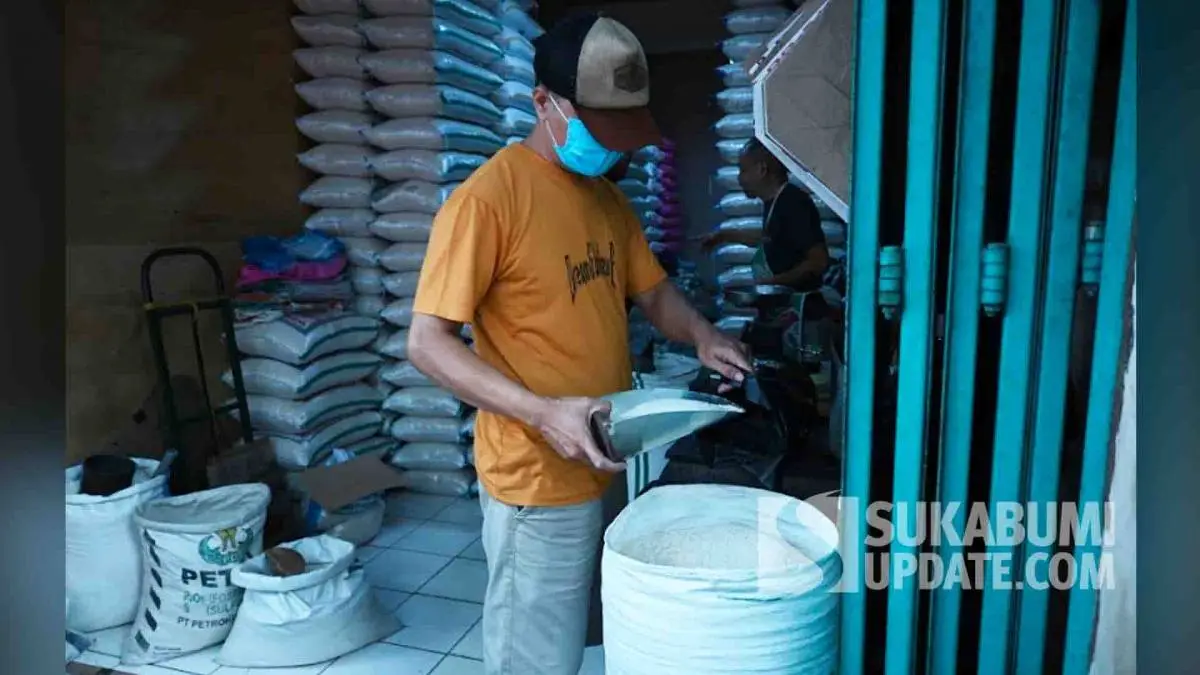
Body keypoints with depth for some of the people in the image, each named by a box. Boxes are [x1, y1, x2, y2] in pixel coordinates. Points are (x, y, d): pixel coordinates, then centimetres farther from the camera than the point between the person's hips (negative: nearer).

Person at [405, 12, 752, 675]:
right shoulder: (486, 198, -17)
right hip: (537, 480, -8)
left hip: (606, 466, 8)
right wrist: (542, 412, -29)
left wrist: (701, 334, -5)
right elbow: (427, 342, -19)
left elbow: (652, 290, 16)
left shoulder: (607, 197, 8)